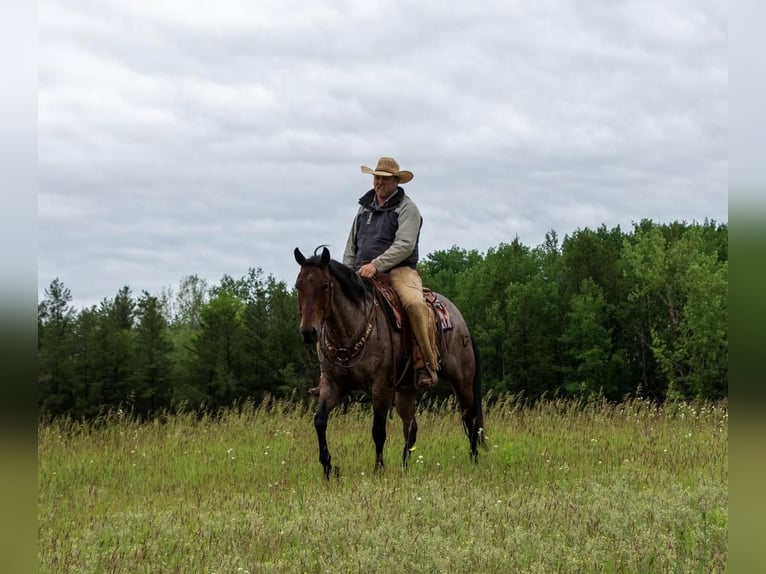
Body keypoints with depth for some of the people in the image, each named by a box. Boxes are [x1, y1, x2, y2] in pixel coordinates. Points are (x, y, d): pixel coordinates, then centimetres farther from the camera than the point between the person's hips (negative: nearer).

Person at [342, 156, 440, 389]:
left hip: (399, 270, -6)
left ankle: (427, 364, -29)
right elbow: (352, 246, 25)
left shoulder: (407, 208, 0)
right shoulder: (364, 208, 20)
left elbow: (404, 245, -13)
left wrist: (376, 265, -24)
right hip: (364, 274, 6)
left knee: (415, 304, -35)